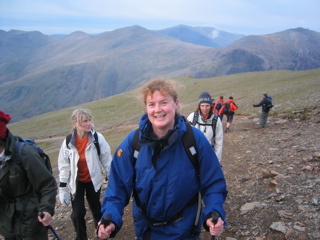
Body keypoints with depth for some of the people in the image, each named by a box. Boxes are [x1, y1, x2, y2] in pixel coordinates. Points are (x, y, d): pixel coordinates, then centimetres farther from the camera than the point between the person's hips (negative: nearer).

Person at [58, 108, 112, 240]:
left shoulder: (98, 138, -19)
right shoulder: (68, 142, -14)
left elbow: (107, 160, -9)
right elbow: (64, 166, -7)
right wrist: (62, 189, -6)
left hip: (93, 180, 0)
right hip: (76, 182, 0)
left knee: (96, 209, 17)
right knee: (77, 213, 2)